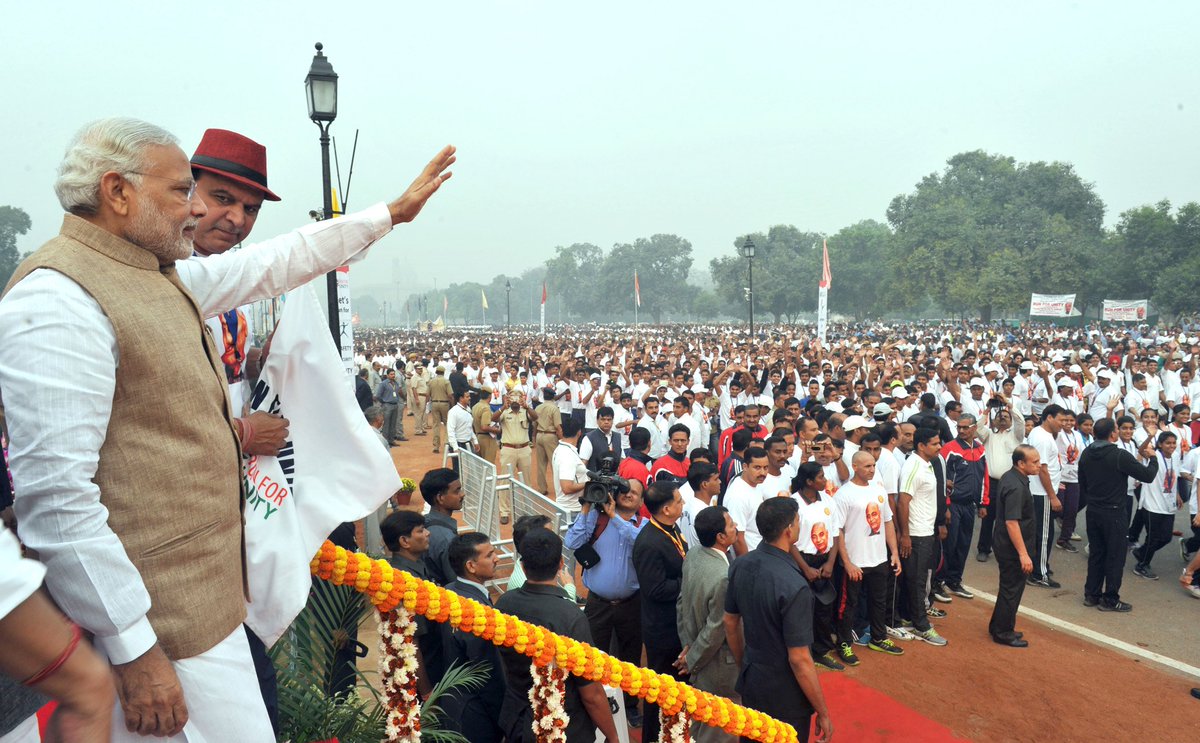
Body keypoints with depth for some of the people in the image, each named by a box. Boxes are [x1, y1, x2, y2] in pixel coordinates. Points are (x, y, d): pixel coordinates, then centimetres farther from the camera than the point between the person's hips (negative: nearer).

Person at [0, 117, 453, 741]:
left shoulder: (165, 277, 10)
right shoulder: (57, 298, -19)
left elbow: (276, 263, 23)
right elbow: (57, 495, -24)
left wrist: (391, 213, 28)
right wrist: (134, 651, -22)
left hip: (204, 594, 9)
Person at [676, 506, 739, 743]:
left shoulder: (693, 554, -7)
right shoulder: (724, 577, -32)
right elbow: (715, 630, -24)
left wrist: (687, 644, 9)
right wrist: (691, 660, -8)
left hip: (697, 651, 8)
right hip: (718, 664, -8)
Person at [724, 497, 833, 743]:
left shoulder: (740, 565, -8)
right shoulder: (793, 586, -29)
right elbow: (799, 659, -24)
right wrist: (823, 713, -12)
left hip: (749, 683, 6)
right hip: (785, 695, -6)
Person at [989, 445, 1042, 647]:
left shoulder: (1010, 477, 6)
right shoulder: (1016, 487, -25)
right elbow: (1011, 522, -28)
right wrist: (1023, 554, -26)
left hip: (1005, 545, 10)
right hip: (1012, 548, -10)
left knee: (1009, 586, 21)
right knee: (1012, 589, 3)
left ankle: (998, 627, 32)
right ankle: (1003, 633, 16)